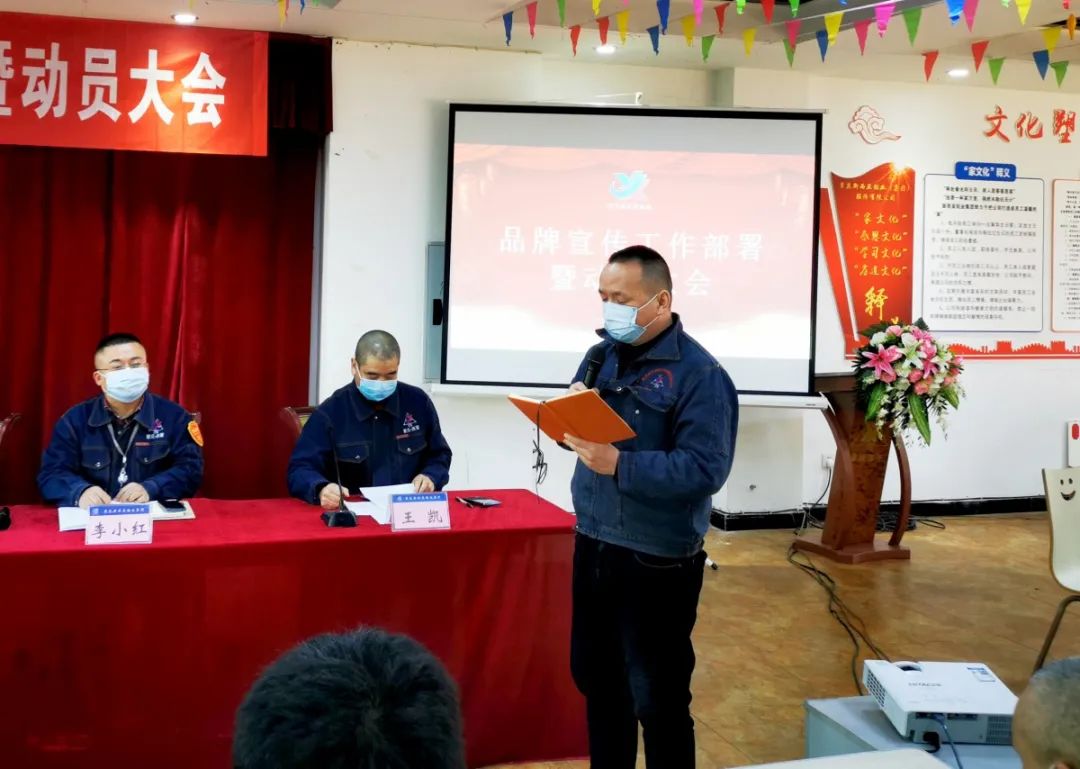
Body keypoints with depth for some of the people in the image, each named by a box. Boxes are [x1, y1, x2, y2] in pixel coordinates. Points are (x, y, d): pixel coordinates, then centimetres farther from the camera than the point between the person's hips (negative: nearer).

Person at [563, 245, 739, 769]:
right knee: (595, 677, 20)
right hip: (592, 545, 7)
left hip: (657, 562, -7)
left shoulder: (699, 373, -16)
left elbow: (706, 470, -24)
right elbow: (575, 423, 11)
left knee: (658, 697, 5)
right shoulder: (603, 353, 7)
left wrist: (619, 464, -30)